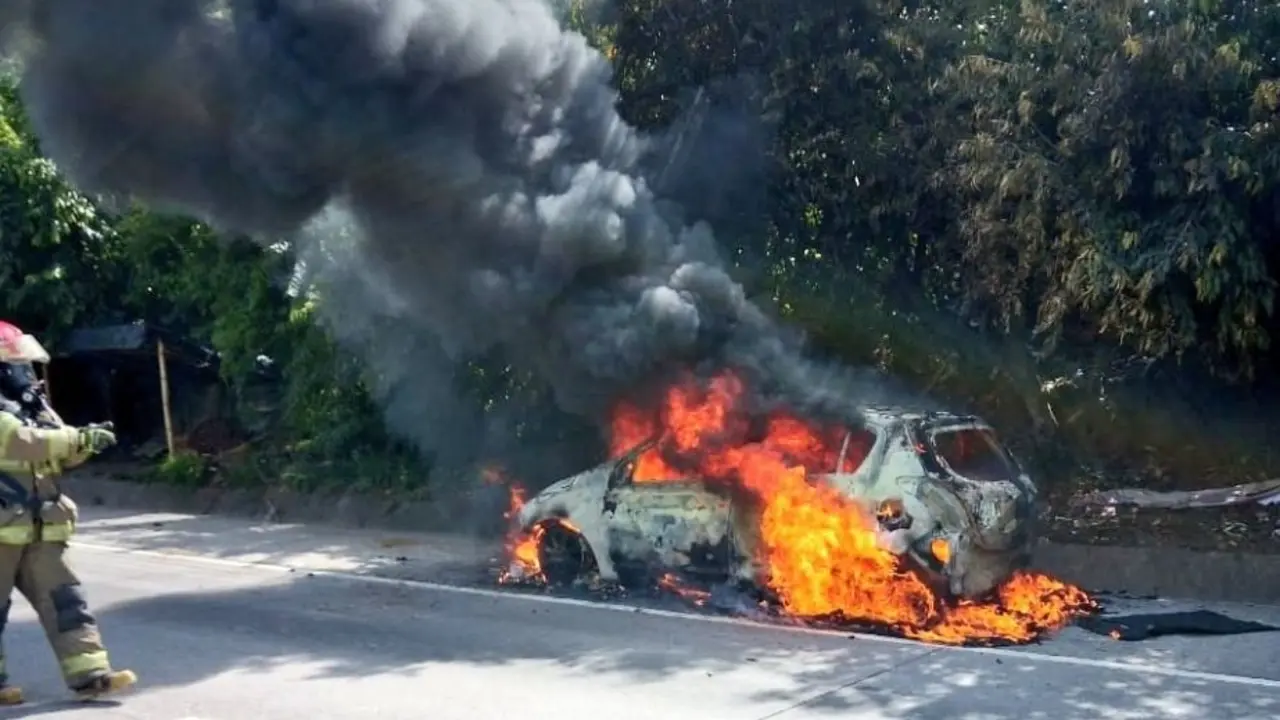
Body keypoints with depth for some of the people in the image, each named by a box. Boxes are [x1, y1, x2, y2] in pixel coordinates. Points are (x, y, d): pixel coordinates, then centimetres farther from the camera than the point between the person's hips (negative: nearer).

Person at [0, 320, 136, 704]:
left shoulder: (32, 406, 14)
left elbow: (58, 455, 14)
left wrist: (85, 441, -6)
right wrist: (79, 438, -27)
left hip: (38, 530, 7)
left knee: (63, 599, 1)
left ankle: (89, 674, 0)